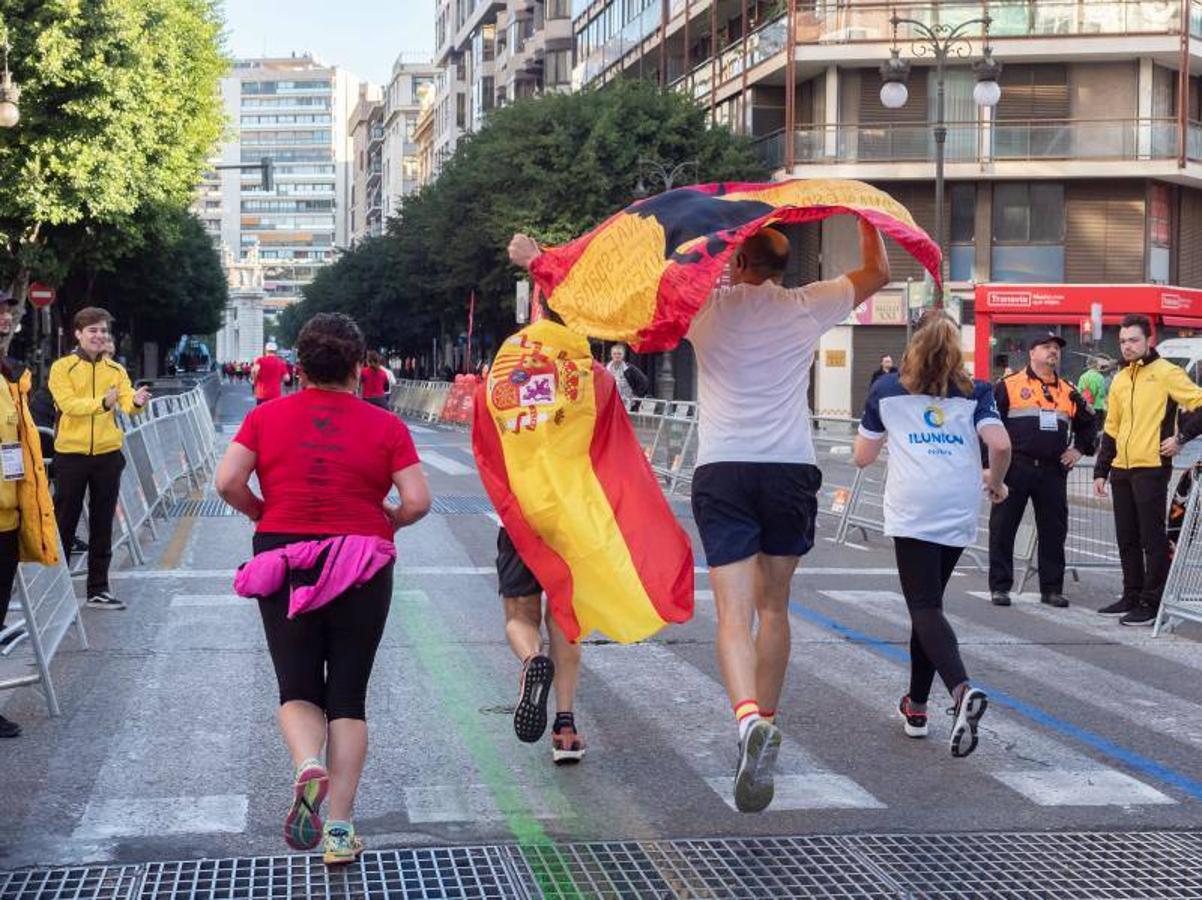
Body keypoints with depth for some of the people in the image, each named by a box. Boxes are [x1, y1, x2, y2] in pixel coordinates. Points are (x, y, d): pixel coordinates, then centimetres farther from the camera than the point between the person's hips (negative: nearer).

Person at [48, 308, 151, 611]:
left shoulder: (116, 369, 8)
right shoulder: (63, 368, -3)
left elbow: (127, 402, -8)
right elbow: (69, 404, -18)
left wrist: (136, 402, -33)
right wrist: (103, 402, -35)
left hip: (107, 454, 3)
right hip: (71, 453, -3)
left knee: (102, 525, 9)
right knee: (64, 523, 3)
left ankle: (98, 589, 17)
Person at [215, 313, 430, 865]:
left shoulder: (266, 416, 2)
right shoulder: (385, 426, -2)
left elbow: (228, 483, -7)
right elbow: (417, 501, -9)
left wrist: (264, 515, 10)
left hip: (283, 558, 1)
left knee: (297, 690, 12)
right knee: (348, 696, 9)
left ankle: (307, 766, -20)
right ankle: (340, 830, 4)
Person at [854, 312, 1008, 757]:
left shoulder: (886, 390, 11)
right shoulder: (975, 391, 11)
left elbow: (862, 457, 15)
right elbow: (1001, 445, -3)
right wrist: (995, 482, 15)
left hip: (911, 511, -3)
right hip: (959, 512, 3)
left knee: (925, 607, -8)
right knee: (929, 602, 17)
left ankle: (962, 690, -33)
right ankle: (916, 706, 24)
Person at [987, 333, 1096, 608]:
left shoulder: (1068, 392, 14)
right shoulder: (1009, 386, 1)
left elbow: (1087, 424, 28)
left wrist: (1079, 450, 12)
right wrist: (988, 465, -7)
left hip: (1053, 472, 4)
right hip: (1015, 469, -4)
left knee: (1054, 531, 5)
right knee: (1003, 529, -1)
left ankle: (1052, 588, 15)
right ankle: (1000, 586, 8)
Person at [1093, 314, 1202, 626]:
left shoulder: (1166, 373, -5)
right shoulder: (1119, 380, 16)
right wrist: (1101, 471, 17)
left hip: (1151, 469, -7)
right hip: (1121, 470, 7)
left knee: (1152, 538, -4)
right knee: (1127, 539, 12)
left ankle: (1152, 603, 0)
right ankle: (1132, 597, 21)